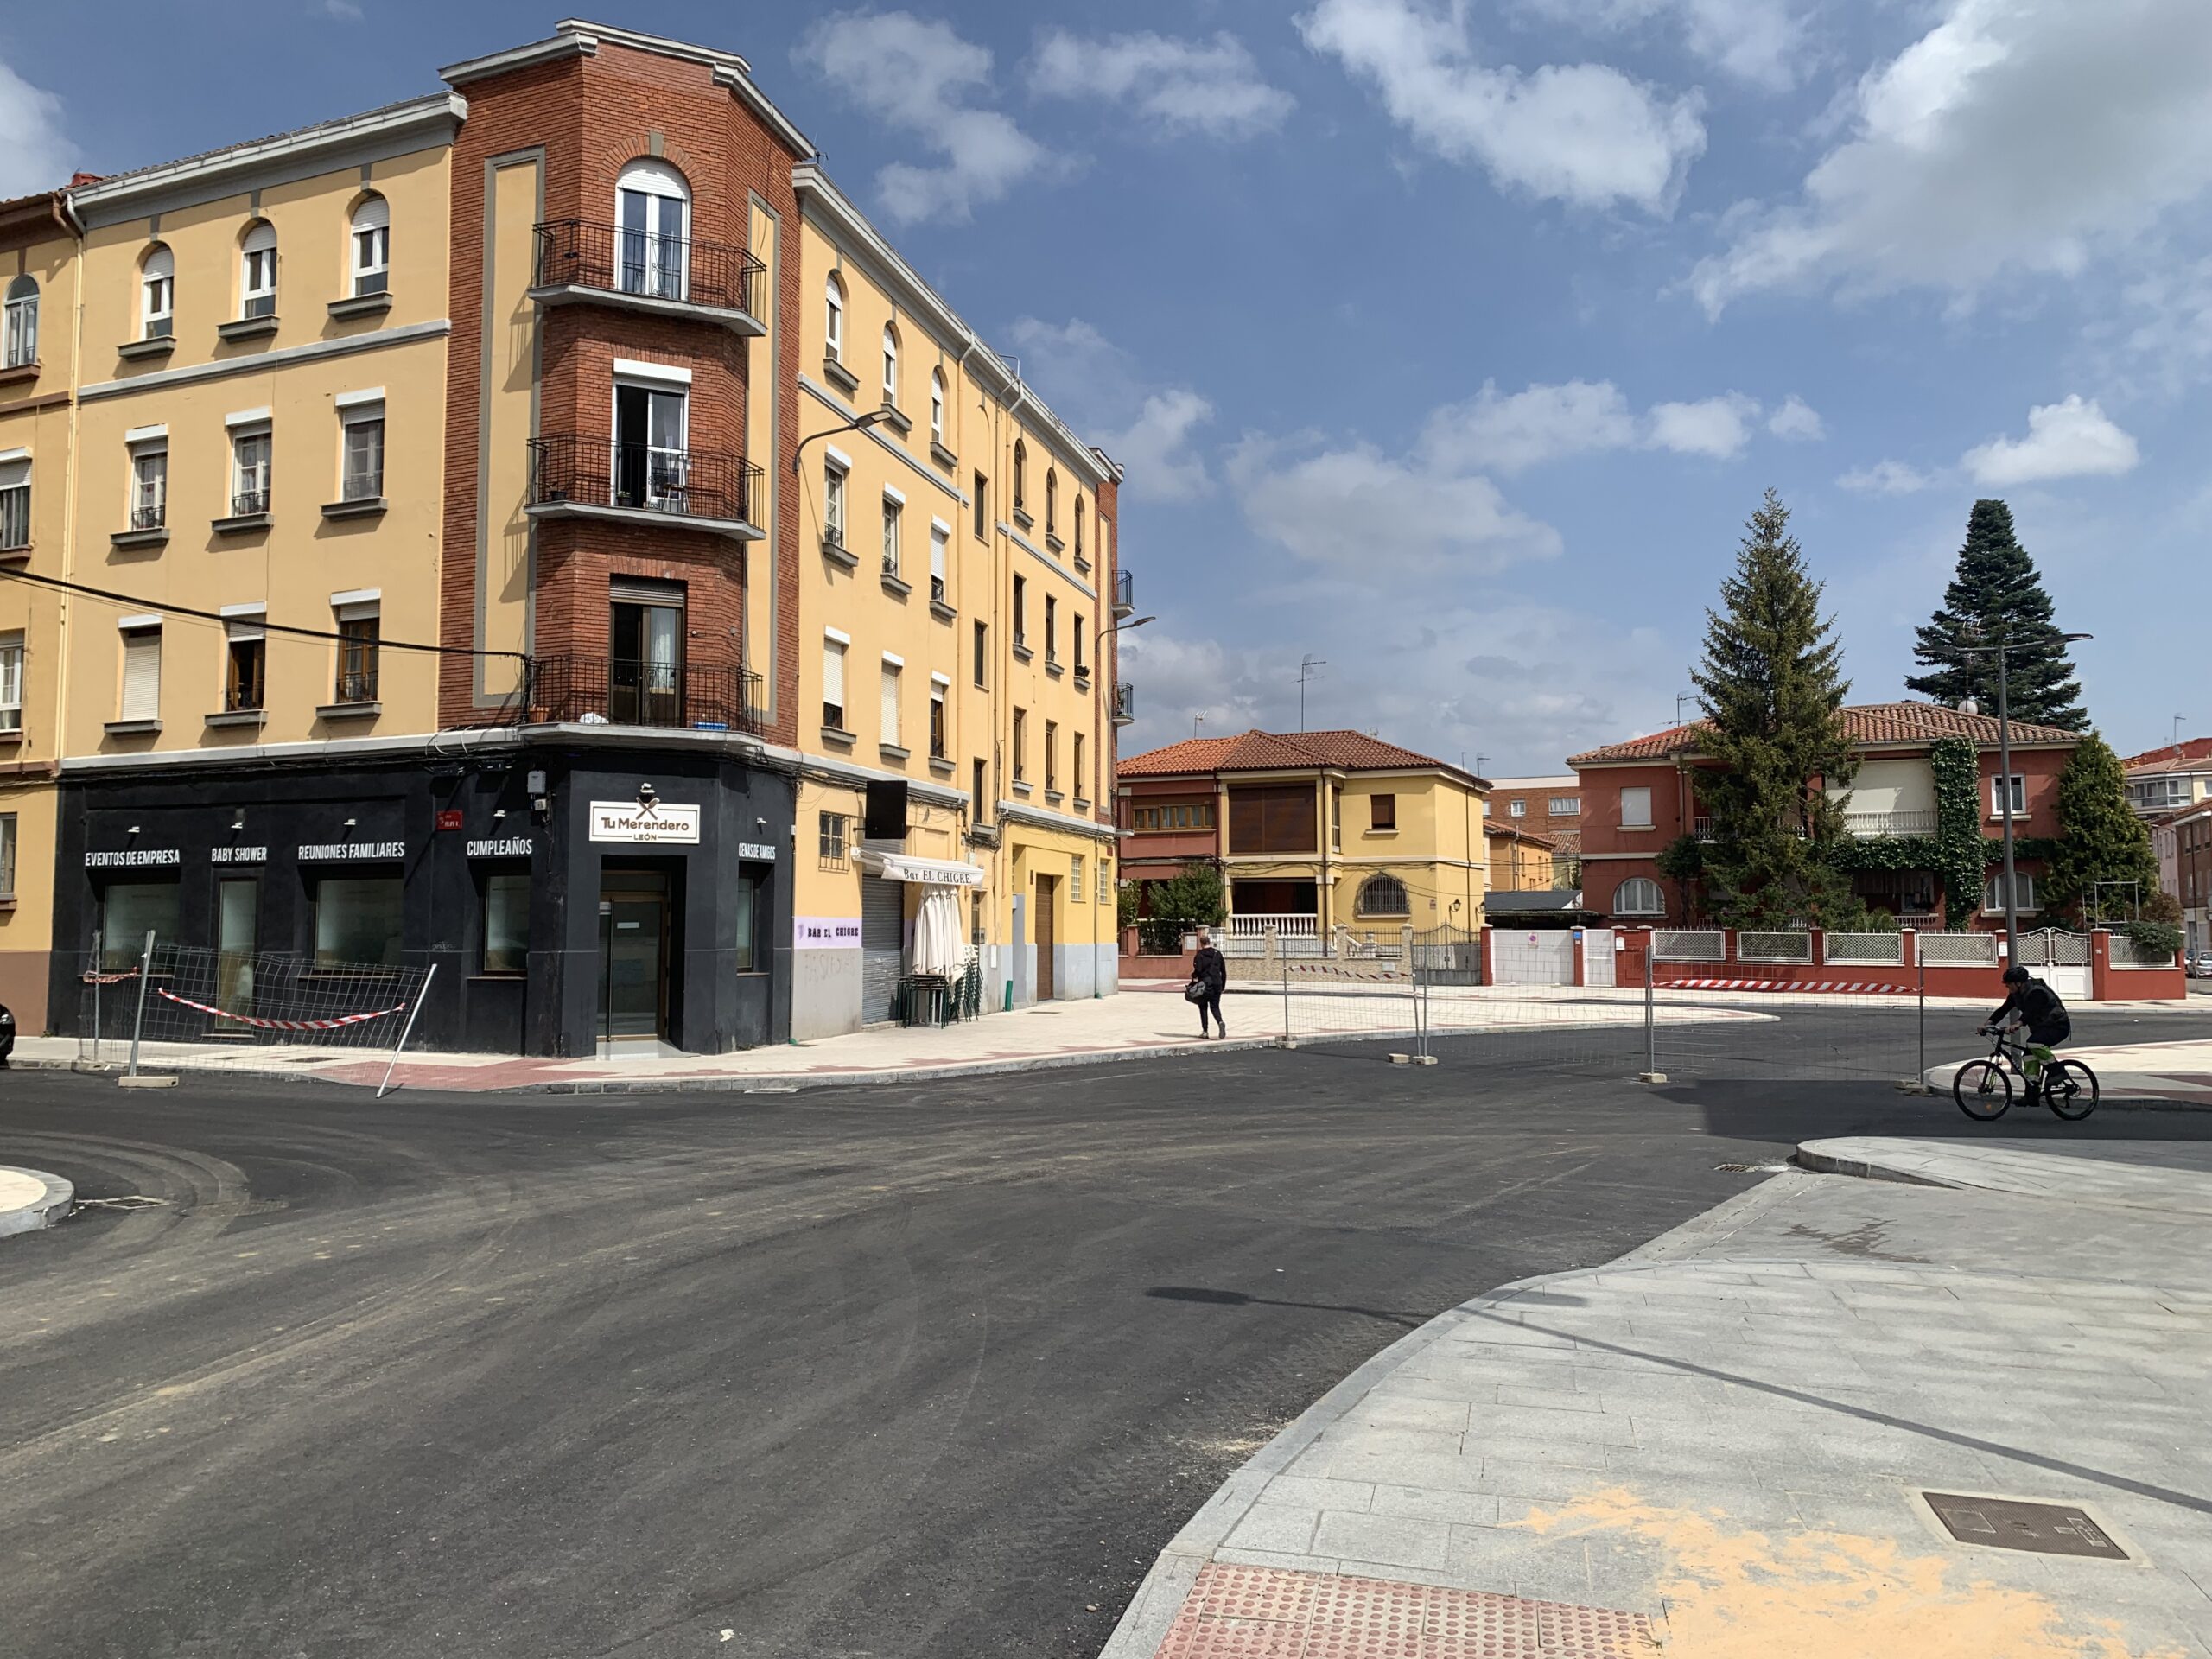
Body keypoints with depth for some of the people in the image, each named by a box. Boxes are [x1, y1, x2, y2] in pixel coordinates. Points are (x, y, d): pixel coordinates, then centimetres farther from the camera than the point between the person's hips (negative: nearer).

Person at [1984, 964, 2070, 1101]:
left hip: (2058, 1026, -9)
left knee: (2034, 1043, -33)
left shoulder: (2036, 992, -26)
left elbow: (2031, 1012, -41)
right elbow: (2004, 1009, -2)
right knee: (2029, 1057, 2)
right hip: (2041, 1028, 9)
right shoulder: (2016, 994, 1)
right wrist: (1989, 1022, -17)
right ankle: (2032, 1096, 3)